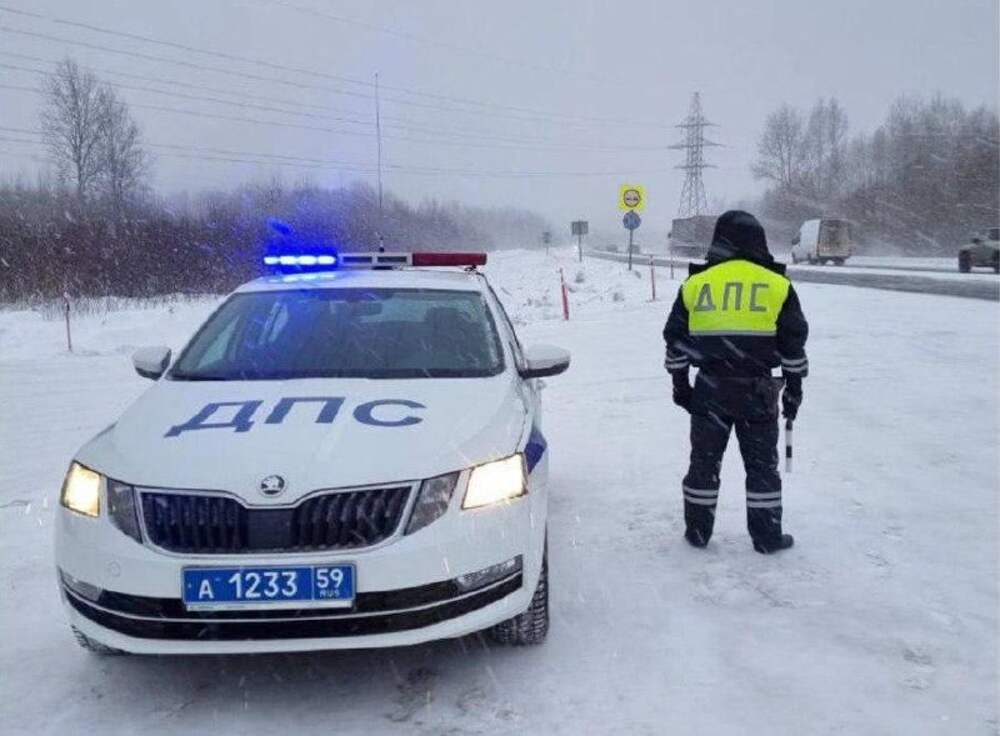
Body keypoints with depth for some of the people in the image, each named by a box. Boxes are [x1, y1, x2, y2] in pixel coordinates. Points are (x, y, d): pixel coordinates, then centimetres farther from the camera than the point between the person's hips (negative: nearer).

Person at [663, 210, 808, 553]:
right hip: (756, 389, -1)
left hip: (709, 388, 1)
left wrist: (679, 382, 15)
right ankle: (767, 536, 17)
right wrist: (794, 386, 12)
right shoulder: (777, 285, -1)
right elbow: (793, 343, 2)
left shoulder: (695, 283, 3)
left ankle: (697, 530, 21)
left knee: (704, 459, 13)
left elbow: (675, 338, 6)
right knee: (761, 463, 10)